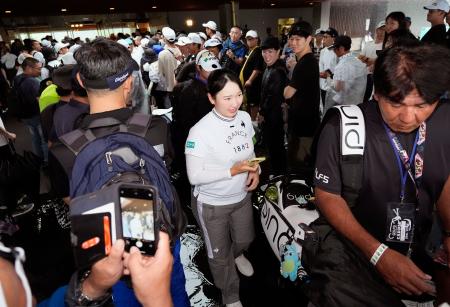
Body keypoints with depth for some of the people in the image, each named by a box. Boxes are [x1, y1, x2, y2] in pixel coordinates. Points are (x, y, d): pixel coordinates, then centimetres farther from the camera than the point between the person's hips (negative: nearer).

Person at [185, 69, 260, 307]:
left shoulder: (244, 117, -8)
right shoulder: (200, 131, -27)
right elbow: (194, 176, -24)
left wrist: (255, 170, -11)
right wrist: (232, 171, -31)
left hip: (242, 196, 5)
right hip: (211, 204, -5)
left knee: (245, 239, 28)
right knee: (219, 255, 17)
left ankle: (237, 255, 66)